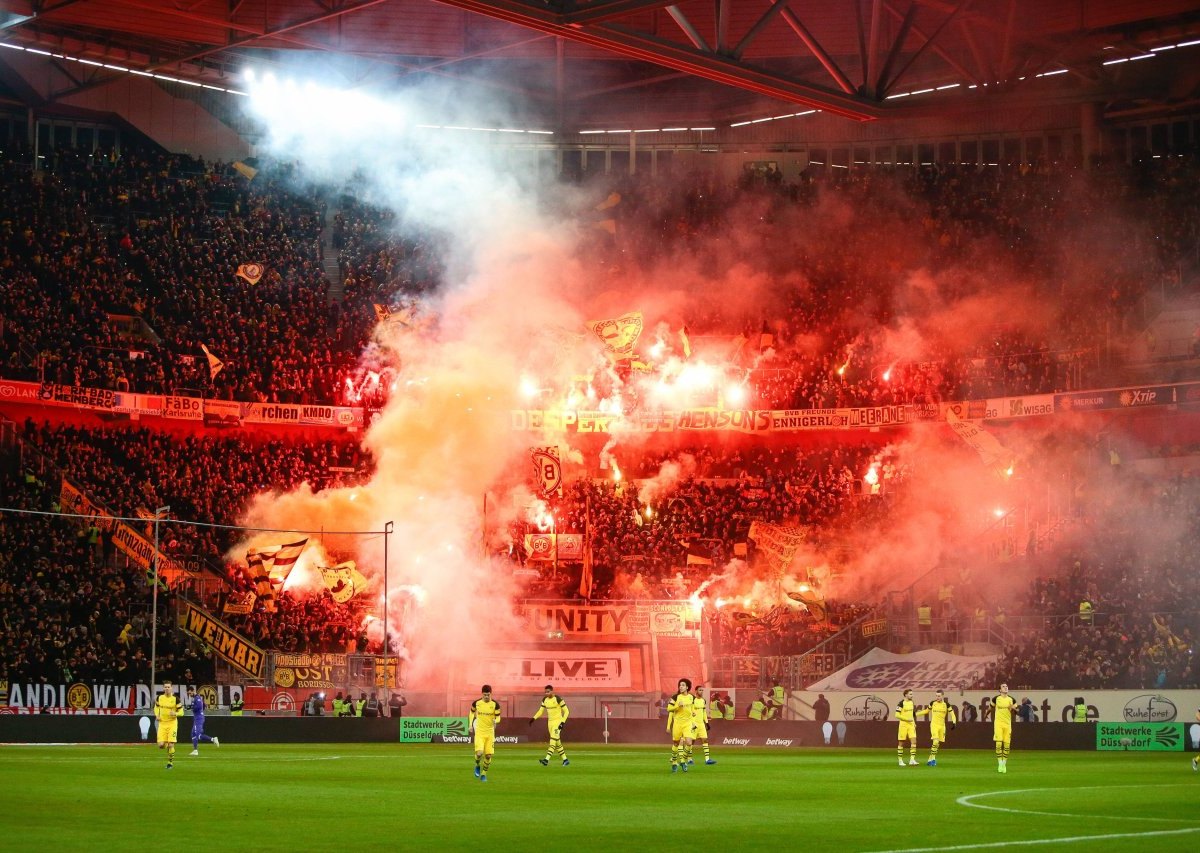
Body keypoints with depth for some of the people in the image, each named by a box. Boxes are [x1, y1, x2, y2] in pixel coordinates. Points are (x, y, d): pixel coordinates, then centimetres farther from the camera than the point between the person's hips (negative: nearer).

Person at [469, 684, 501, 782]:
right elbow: (472, 712, 15)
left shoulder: (495, 704, -7)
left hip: (490, 732, 1)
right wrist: (470, 724, 8)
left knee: (488, 755, 1)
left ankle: (484, 774, 23)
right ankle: (477, 766, 16)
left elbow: (498, 717, -1)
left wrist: (495, 721, -24)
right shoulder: (476, 703, -5)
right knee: (479, 753, -18)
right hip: (479, 732, -1)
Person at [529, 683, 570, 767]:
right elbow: (541, 711, 13)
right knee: (557, 742, 9)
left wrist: (562, 722, -19)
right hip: (550, 722, 7)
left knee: (553, 740, -17)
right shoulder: (545, 699, 5)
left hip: (557, 721, -7)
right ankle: (565, 759, 18)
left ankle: (547, 759, -28)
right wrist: (534, 718, -3)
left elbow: (566, 711, -11)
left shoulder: (558, 699, -14)